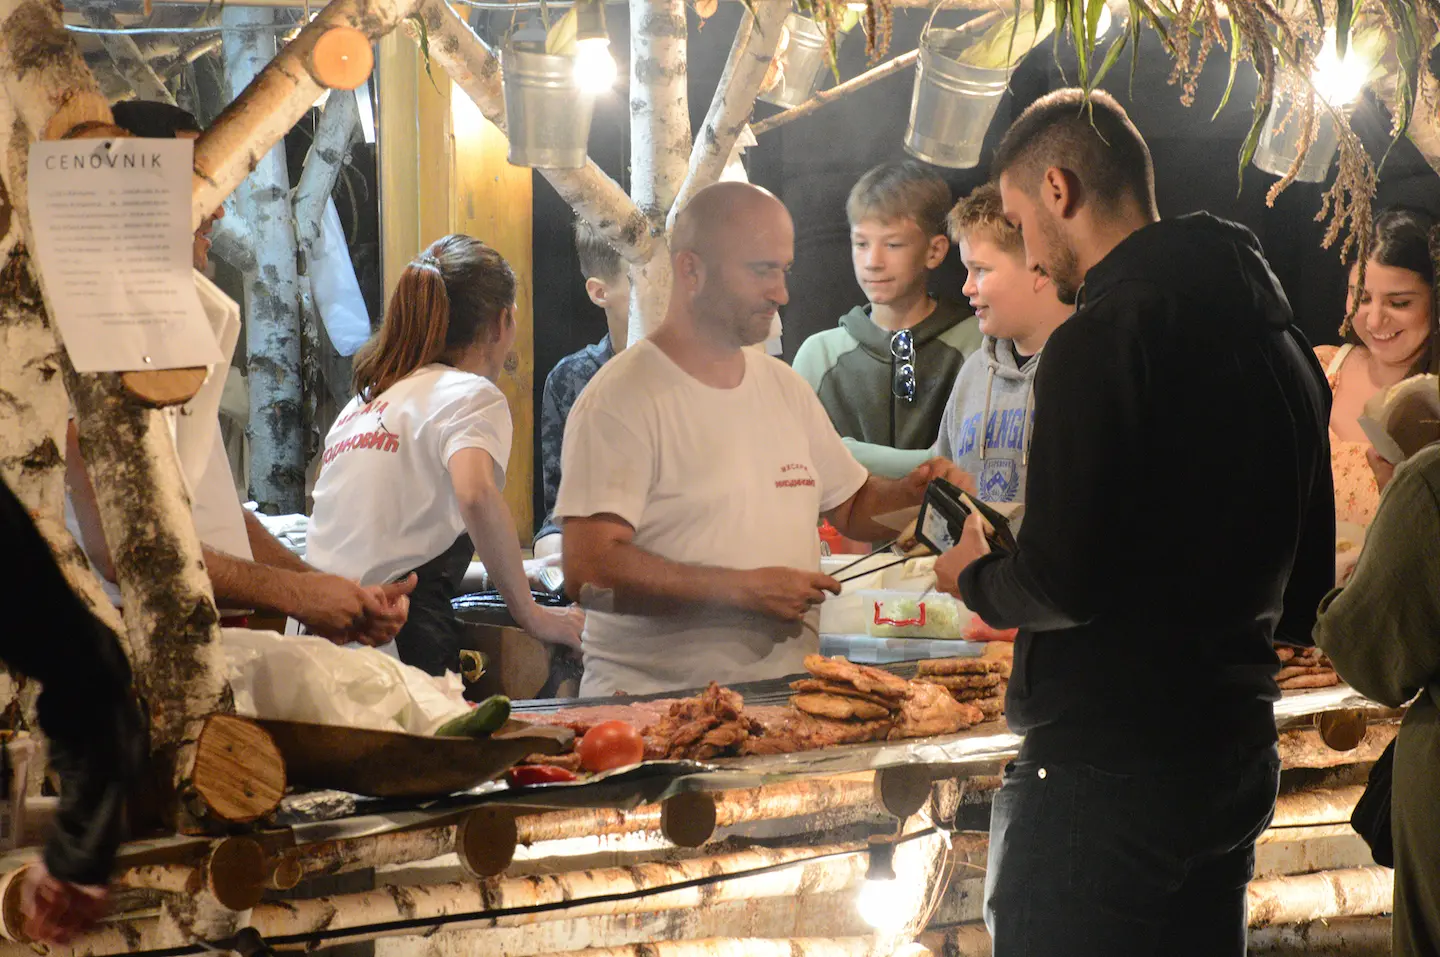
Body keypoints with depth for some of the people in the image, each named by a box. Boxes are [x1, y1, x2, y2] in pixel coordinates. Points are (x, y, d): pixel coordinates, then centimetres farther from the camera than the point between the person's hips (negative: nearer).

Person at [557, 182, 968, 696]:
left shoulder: (784, 386, 19)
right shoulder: (620, 402, -8)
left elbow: (853, 507, 30)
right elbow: (588, 572, -18)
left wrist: (912, 493, 7)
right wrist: (743, 588, -17)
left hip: (788, 691, 7)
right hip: (658, 690, -7)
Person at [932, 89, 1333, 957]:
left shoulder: (1105, 336, -15)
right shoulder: (1280, 339, 13)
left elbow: (1063, 582, -19)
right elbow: (1303, 598, 18)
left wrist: (976, 579, 0)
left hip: (1106, 763, -9)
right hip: (1237, 749, 9)